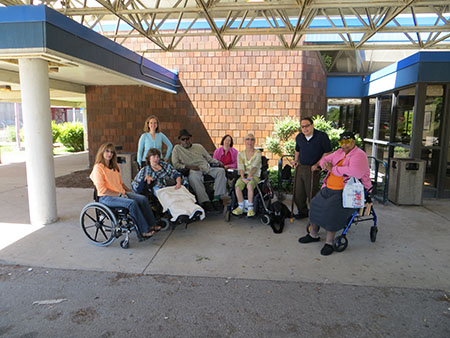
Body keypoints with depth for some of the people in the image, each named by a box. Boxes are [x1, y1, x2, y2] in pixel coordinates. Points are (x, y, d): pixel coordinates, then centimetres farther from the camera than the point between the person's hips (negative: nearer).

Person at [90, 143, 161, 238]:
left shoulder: (115, 166, 16)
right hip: (106, 197, -8)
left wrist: (130, 191, 11)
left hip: (120, 193, 8)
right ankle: (144, 231, -23)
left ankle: (151, 225, -7)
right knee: (132, 203, -30)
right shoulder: (98, 168, -9)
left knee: (143, 199, -12)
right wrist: (119, 195, -17)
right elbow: (102, 190, -16)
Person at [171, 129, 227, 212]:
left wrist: (218, 162, 3)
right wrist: (188, 166, -11)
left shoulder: (199, 146, 24)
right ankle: (205, 201, -40)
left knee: (221, 170, -23)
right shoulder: (177, 148, 14)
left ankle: (217, 198, -28)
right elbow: (175, 164, 4)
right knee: (194, 176, -40)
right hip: (193, 171, -4)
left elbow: (209, 158, 24)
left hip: (206, 168, 4)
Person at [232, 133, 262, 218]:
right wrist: (243, 178, -18)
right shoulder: (241, 154, 12)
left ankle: (250, 208, -26)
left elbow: (254, 166, -10)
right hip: (244, 175, 2)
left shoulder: (258, 153, 3)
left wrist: (249, 176, -24)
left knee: (249, 185, -36)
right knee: (237, 186, -30)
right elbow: (241, 167, -1)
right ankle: (241, 207, -18)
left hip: (255, 176, -2)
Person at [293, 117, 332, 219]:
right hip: (300, 168, 6)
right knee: (298, 194, 11)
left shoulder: (322, 136, -10)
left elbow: (327, 152, -7)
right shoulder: (299, 137, 8)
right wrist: (296, 160, 10)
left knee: (312, 194, -2)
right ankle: (302, 212, 31)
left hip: (312, 169, -6)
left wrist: (317, 164, -13)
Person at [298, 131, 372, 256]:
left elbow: (354, 171, -28)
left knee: (332, 208, -28)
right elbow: (325, 159, 25)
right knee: (316, 204, -2)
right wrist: (325, 163, -3)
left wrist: (333, 169, -16)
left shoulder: (359, 155, -10)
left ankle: (329, 242, -15)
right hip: (329, 188, 8)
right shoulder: (339, 152, 16)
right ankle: (313, 234, 16)